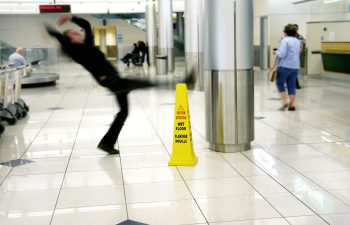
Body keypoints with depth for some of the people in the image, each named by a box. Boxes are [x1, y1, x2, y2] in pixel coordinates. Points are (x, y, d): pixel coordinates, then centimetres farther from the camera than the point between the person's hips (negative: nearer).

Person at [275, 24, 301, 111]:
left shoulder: (285, 40, -12)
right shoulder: (297, 41, 13)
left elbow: (282, 54, -18)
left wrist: (277, 52, 2)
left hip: (285, 66, -6)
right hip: (295, 66, 6)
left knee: (280, 83, 9)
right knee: (292, 86, 10)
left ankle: (284, 101, 0)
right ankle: (292, 105, 9)